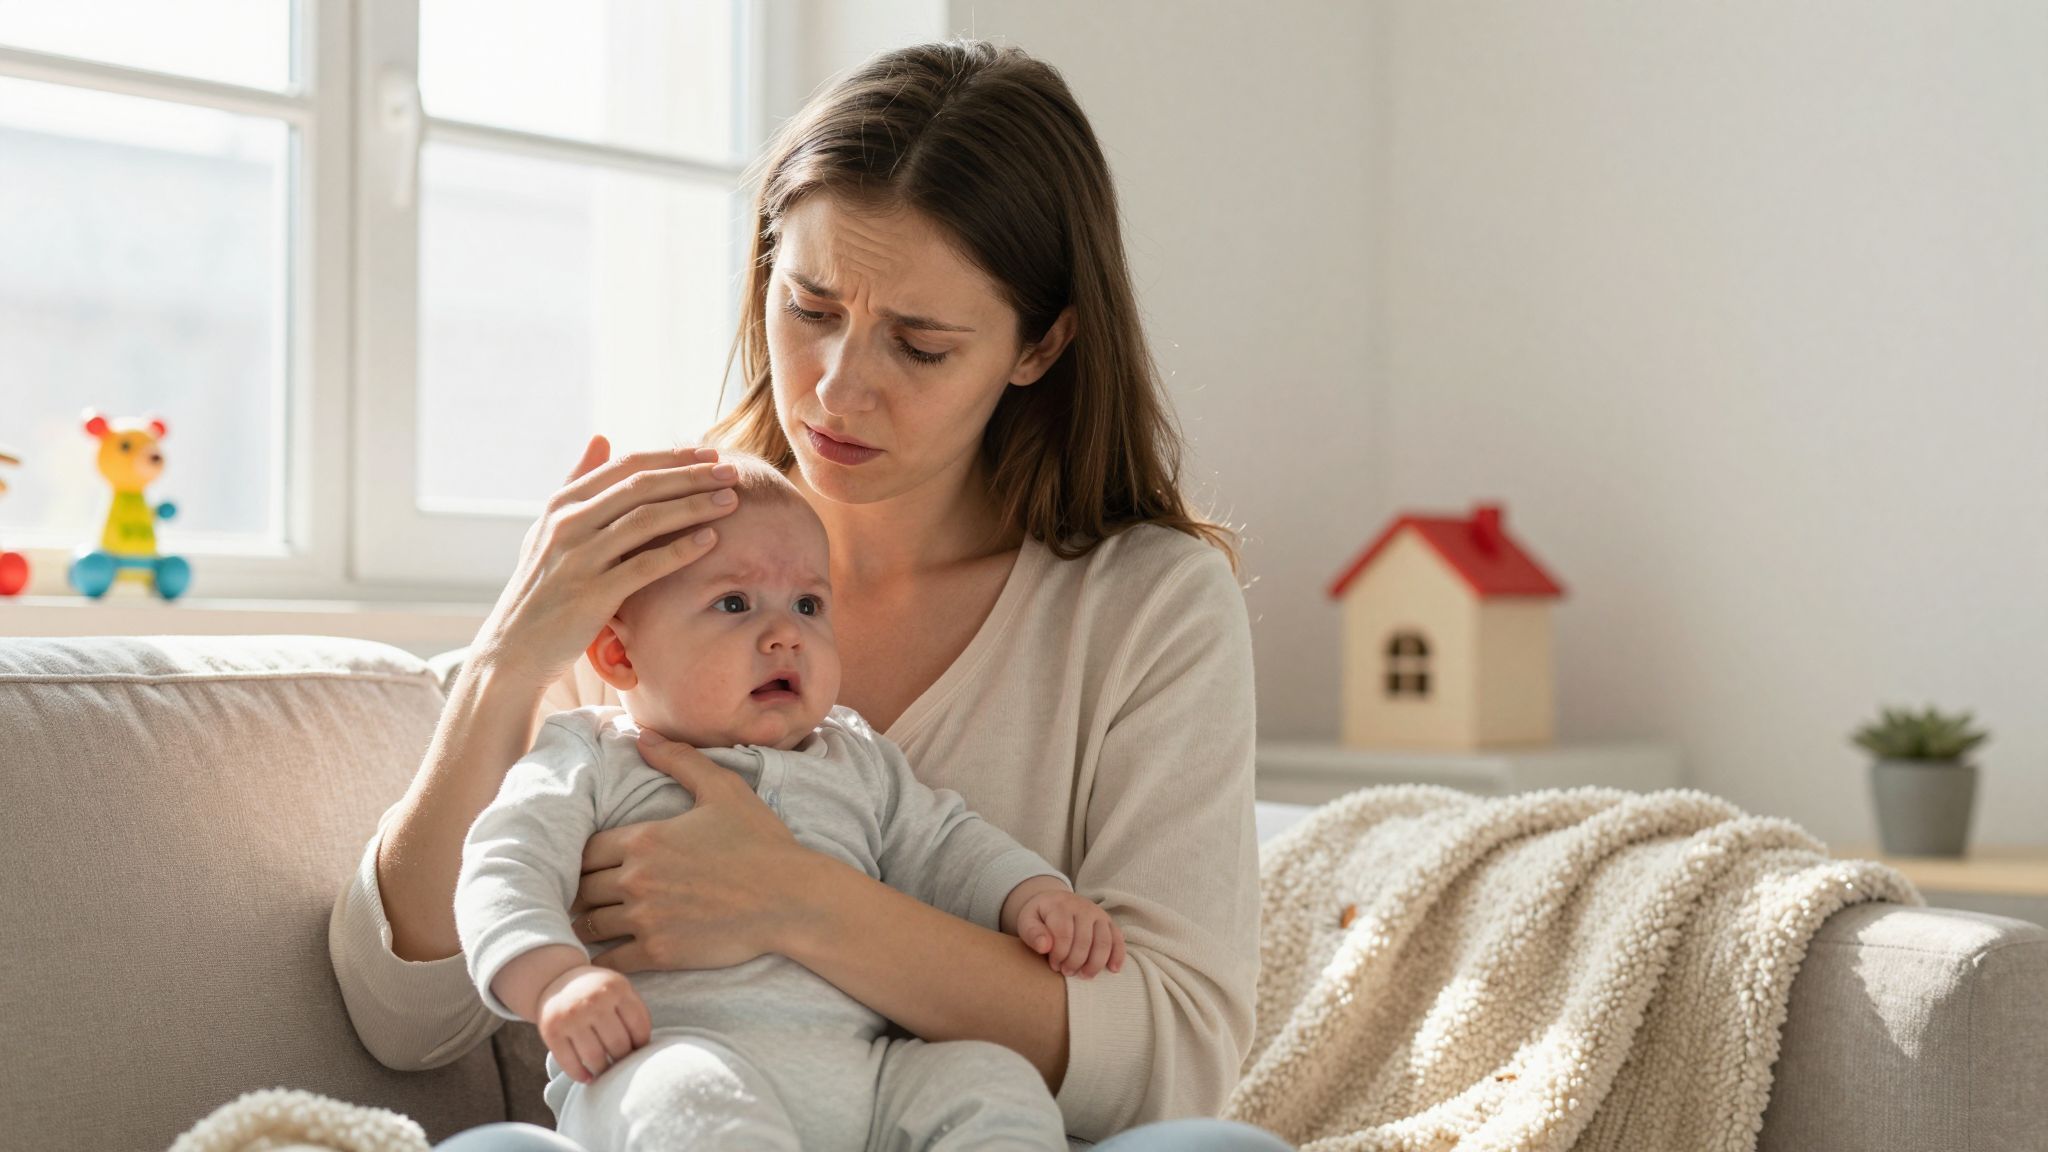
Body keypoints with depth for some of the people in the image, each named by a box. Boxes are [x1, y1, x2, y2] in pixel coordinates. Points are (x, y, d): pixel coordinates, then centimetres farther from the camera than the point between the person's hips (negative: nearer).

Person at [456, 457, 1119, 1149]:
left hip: (862, 1071, 5)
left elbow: (945, 847, 31)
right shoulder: (589, 763, 12)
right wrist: (555, 979, -19)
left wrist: (1036, 897, 9)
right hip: (666, 1057, -4)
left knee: (997, 1085, -20)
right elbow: (507, 872, 1)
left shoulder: (856, 762, 26)